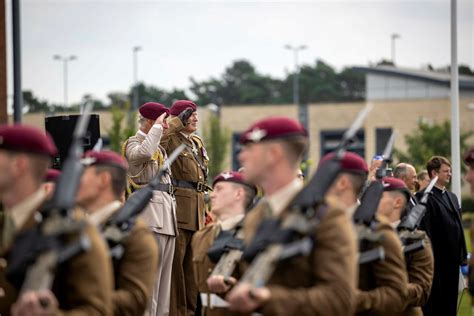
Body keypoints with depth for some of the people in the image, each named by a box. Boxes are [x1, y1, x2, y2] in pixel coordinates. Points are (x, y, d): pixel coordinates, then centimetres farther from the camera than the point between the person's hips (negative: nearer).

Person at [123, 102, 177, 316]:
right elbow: (143, 153, -29)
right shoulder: (133, 143, -4)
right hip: (150, 210, -9)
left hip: (166, 210, 9)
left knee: (164, 272, 8)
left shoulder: (159, 148, 23)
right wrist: (157, 127, -18)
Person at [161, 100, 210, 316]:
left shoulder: (198, 142, 21)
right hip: (178, 206, -8)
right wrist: (178, 122, -20)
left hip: (196, 209, 8)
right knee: (175, 260, -7)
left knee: (193, 261, 11)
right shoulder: (171, 139, -4)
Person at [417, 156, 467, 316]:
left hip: (452, 260, 8)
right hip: (437, 260, -8)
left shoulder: (452, 197, 17)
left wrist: (463, 254, 11)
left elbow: (458, 226, 17)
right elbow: (425, 229, -16)